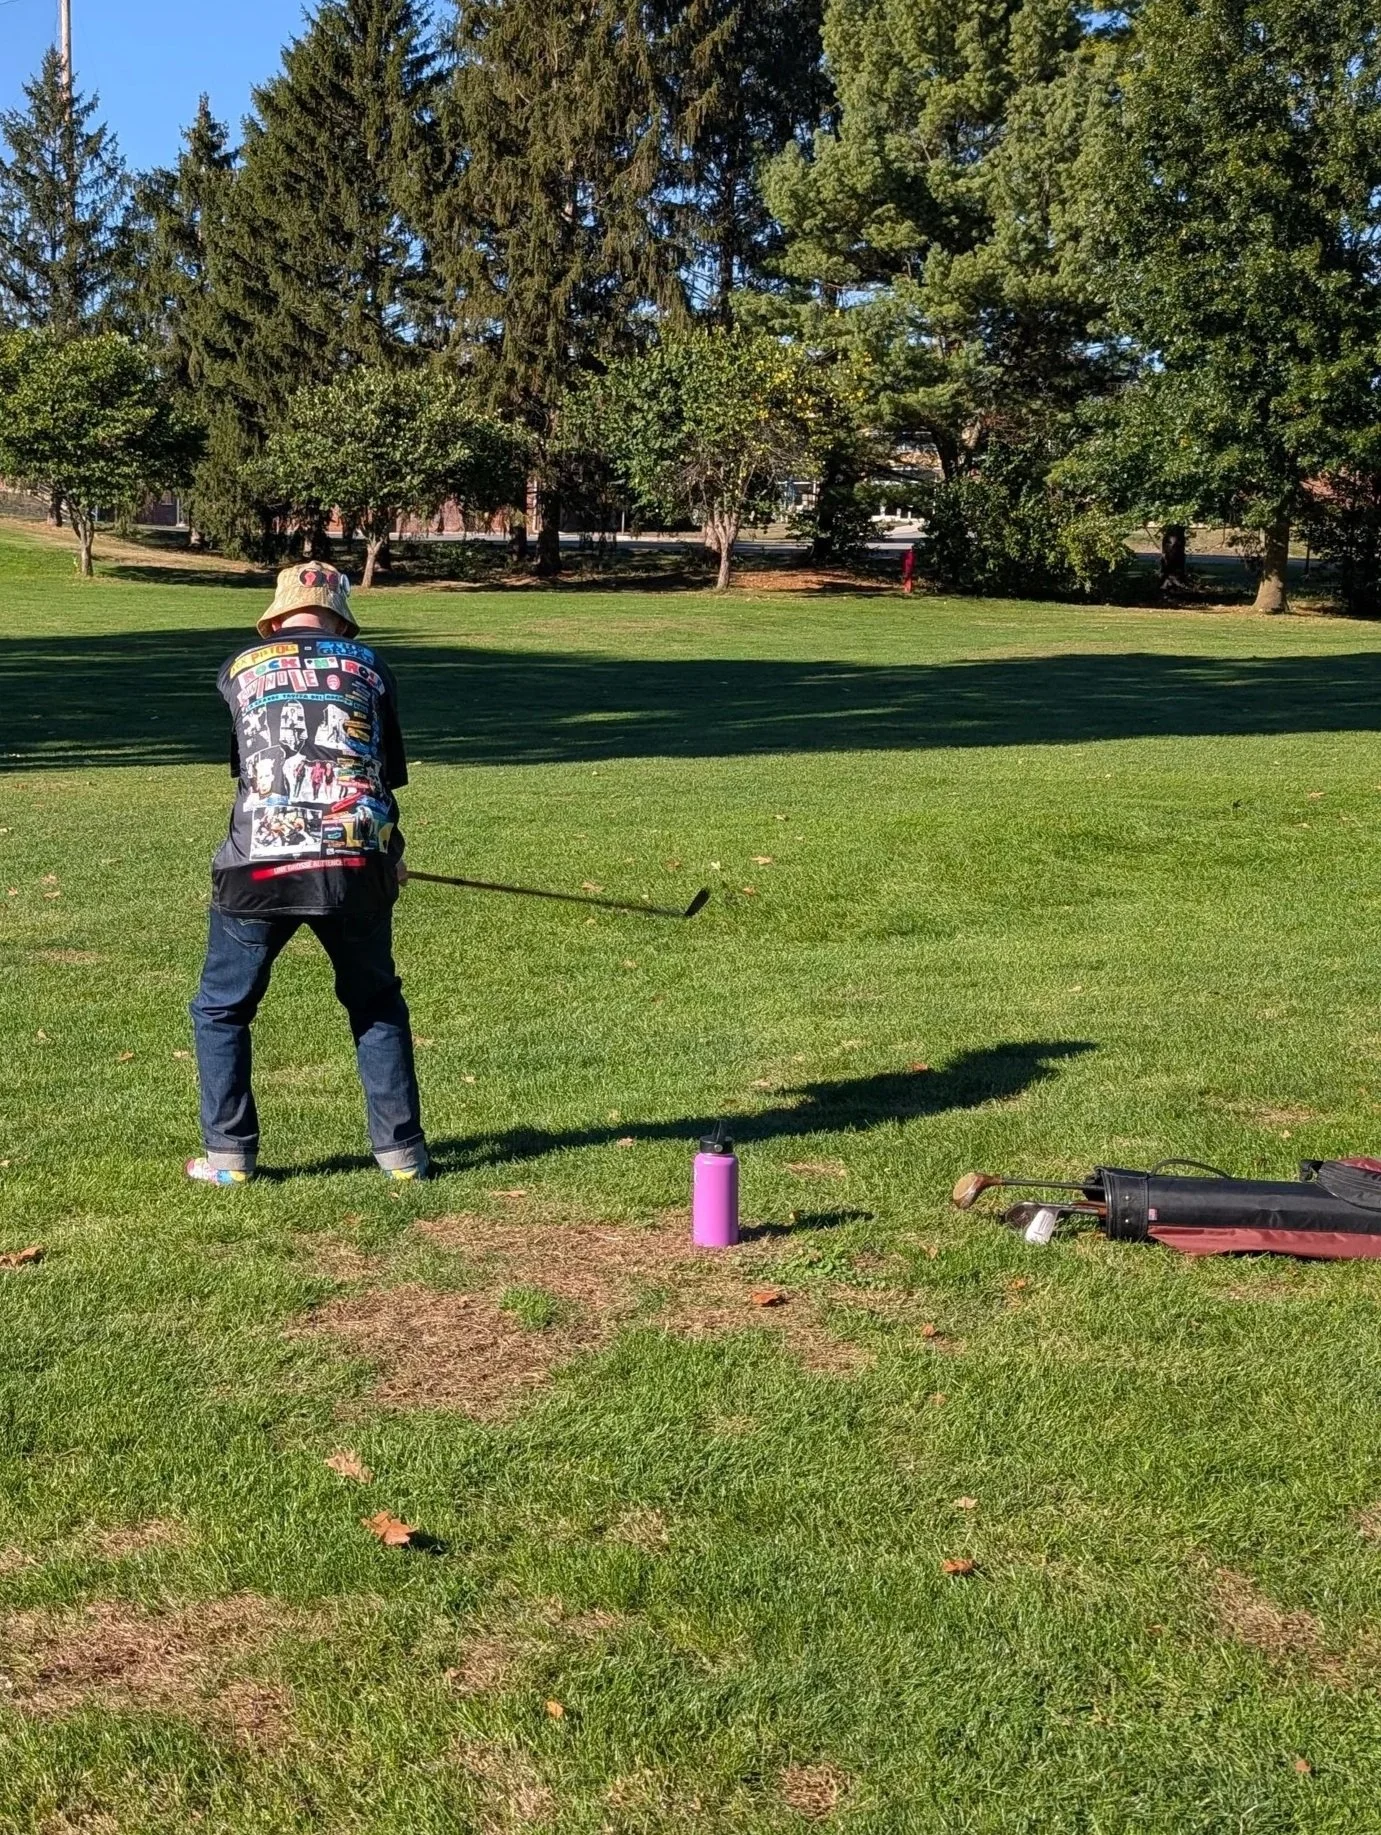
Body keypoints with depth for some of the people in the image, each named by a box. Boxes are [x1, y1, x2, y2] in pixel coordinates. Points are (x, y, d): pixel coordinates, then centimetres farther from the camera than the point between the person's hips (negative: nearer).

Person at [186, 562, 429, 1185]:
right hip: (355, 863, 1)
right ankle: (402, 1149, 19)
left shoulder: (240, 669, 14)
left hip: (259, 864, -1)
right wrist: (390, 854, 33)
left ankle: (229, 1155, 14)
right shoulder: (368, 666, 14)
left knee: (221, 1010, 16)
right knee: (376, 1005, 20)